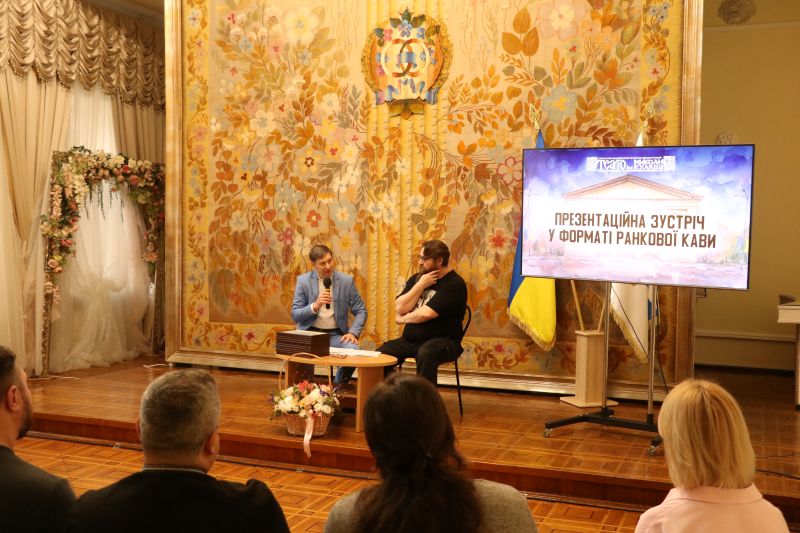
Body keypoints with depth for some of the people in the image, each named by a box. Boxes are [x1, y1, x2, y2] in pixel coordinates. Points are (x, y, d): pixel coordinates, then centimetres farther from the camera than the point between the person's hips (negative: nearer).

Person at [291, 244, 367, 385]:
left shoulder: (346, 280, 1)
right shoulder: (303, 280, 0)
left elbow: (360, 311, 5)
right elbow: (295, 315, -3)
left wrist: (353, 332, -12)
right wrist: (315, 306, -21)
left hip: (336, 334, 1)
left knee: (353, 350, -29)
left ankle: (339, 387, -3)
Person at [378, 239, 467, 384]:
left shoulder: (454, 284, -10)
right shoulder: (416, 278, 13)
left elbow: (427, 313, -19)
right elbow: (399, 308, 0)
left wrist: (403, 319, -2)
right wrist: (421, 285, -7)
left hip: (442, 341, -7)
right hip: (410, 340, 7)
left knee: (425, 354, -39)